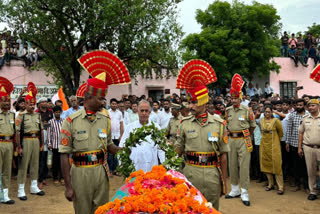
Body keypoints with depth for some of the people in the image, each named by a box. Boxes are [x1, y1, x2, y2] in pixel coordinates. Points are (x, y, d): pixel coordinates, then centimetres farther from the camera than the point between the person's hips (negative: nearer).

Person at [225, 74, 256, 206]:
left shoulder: (247, 110, -6)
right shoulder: (228, 110, 6)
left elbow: (253, 125, 6)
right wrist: (231, 134, 13)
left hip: (243, 140, -4)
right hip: (231, 140, 4)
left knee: (244, 166, -4)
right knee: (232, 166, 11)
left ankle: (244, 194, 4)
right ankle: (235, 190, 24)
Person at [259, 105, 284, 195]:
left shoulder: (276, 121, -7)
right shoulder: (261, 121, 6)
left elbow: (280, 132, 5)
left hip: (274, 145, -4)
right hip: (264, 145, 5)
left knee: (276, 165, -6)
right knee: (266, 165, 8)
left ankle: (280, 187, -1)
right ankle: (270, 184, 20)